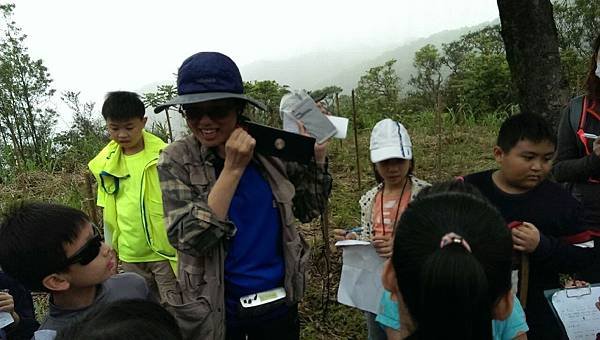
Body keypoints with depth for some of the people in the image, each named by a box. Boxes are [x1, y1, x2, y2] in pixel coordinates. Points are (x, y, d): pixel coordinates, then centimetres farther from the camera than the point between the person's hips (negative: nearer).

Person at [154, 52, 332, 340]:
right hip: (216, 308, -2)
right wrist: (233, 168, -26)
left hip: (279, 299, 3)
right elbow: (189, 240, -22)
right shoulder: (176, 161, -12)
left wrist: (318, 155, -8)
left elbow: (307, 210, 5)